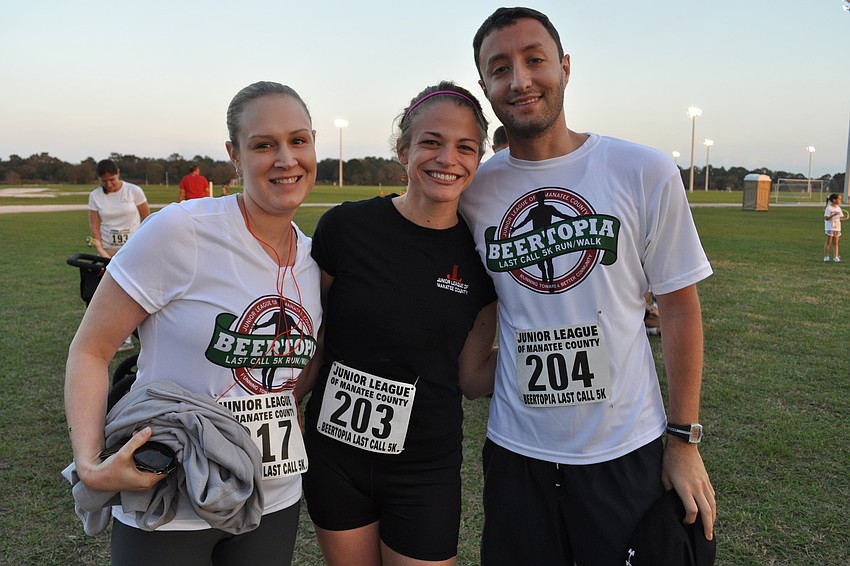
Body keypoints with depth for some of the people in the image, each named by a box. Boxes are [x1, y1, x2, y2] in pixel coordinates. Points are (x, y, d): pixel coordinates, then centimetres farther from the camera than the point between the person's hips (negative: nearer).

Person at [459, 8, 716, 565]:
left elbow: (680, 307, -3)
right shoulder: (472, 189, -3)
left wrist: (685, 439, -3)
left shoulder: (646, 173, -8)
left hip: (628, 452, -1)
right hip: (516, 451, 2)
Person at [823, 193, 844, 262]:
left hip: (837, 227, 6)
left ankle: (835, 257, 6)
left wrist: (845, 218, -8)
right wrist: (834, 215, -27)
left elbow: (841, 217, 13)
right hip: (830, 227, -6)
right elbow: (826, 218, -16)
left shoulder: (839, 208, 10)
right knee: (829, 242, -2)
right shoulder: (828, 208, -10)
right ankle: (826, 257, 6)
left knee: (835, 243, 6)